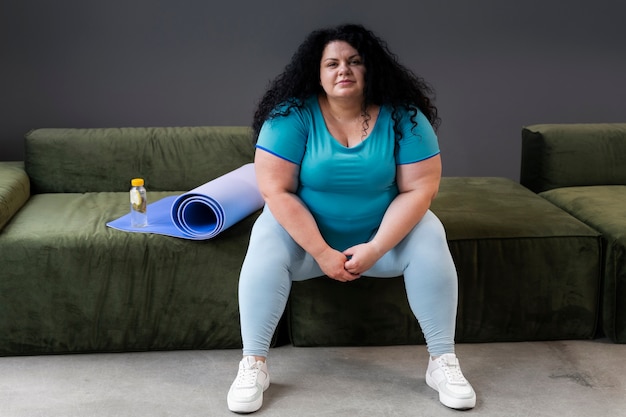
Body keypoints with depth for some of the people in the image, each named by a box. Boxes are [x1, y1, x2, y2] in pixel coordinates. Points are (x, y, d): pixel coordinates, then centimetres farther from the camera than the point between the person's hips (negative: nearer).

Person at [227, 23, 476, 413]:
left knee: (429, 238, -25)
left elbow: (419, 189, -15)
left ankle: (443, 361, -13)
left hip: (382, 231, 1)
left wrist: (375, 249, -25)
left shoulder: (403, 116, -14)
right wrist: (322, 253, -26)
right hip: (305, 230, -1)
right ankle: (253, 364, -19)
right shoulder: (292, 115, -18)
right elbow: (277, 191, -21)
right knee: (267, 241, -29)